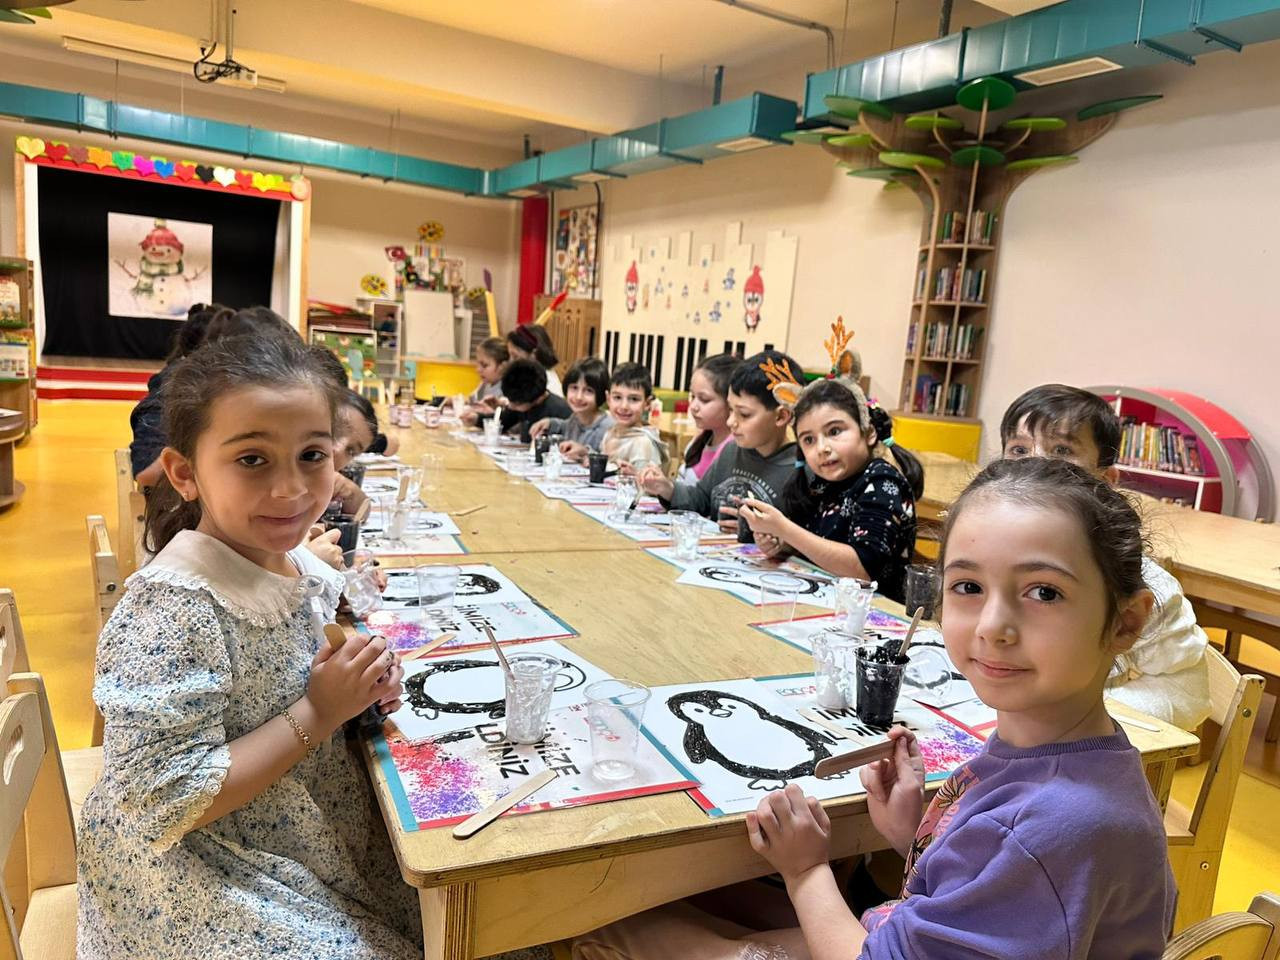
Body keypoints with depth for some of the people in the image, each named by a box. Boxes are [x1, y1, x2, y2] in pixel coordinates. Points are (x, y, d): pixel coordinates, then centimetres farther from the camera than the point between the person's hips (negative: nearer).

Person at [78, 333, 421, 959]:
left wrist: (361, 691, -9)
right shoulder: (171, 610, -28)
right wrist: (319, 713, -26)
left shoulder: (308, 571, -6)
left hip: (322, 838, 7)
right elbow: (169, 807, -26)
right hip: (205, 891, -7)